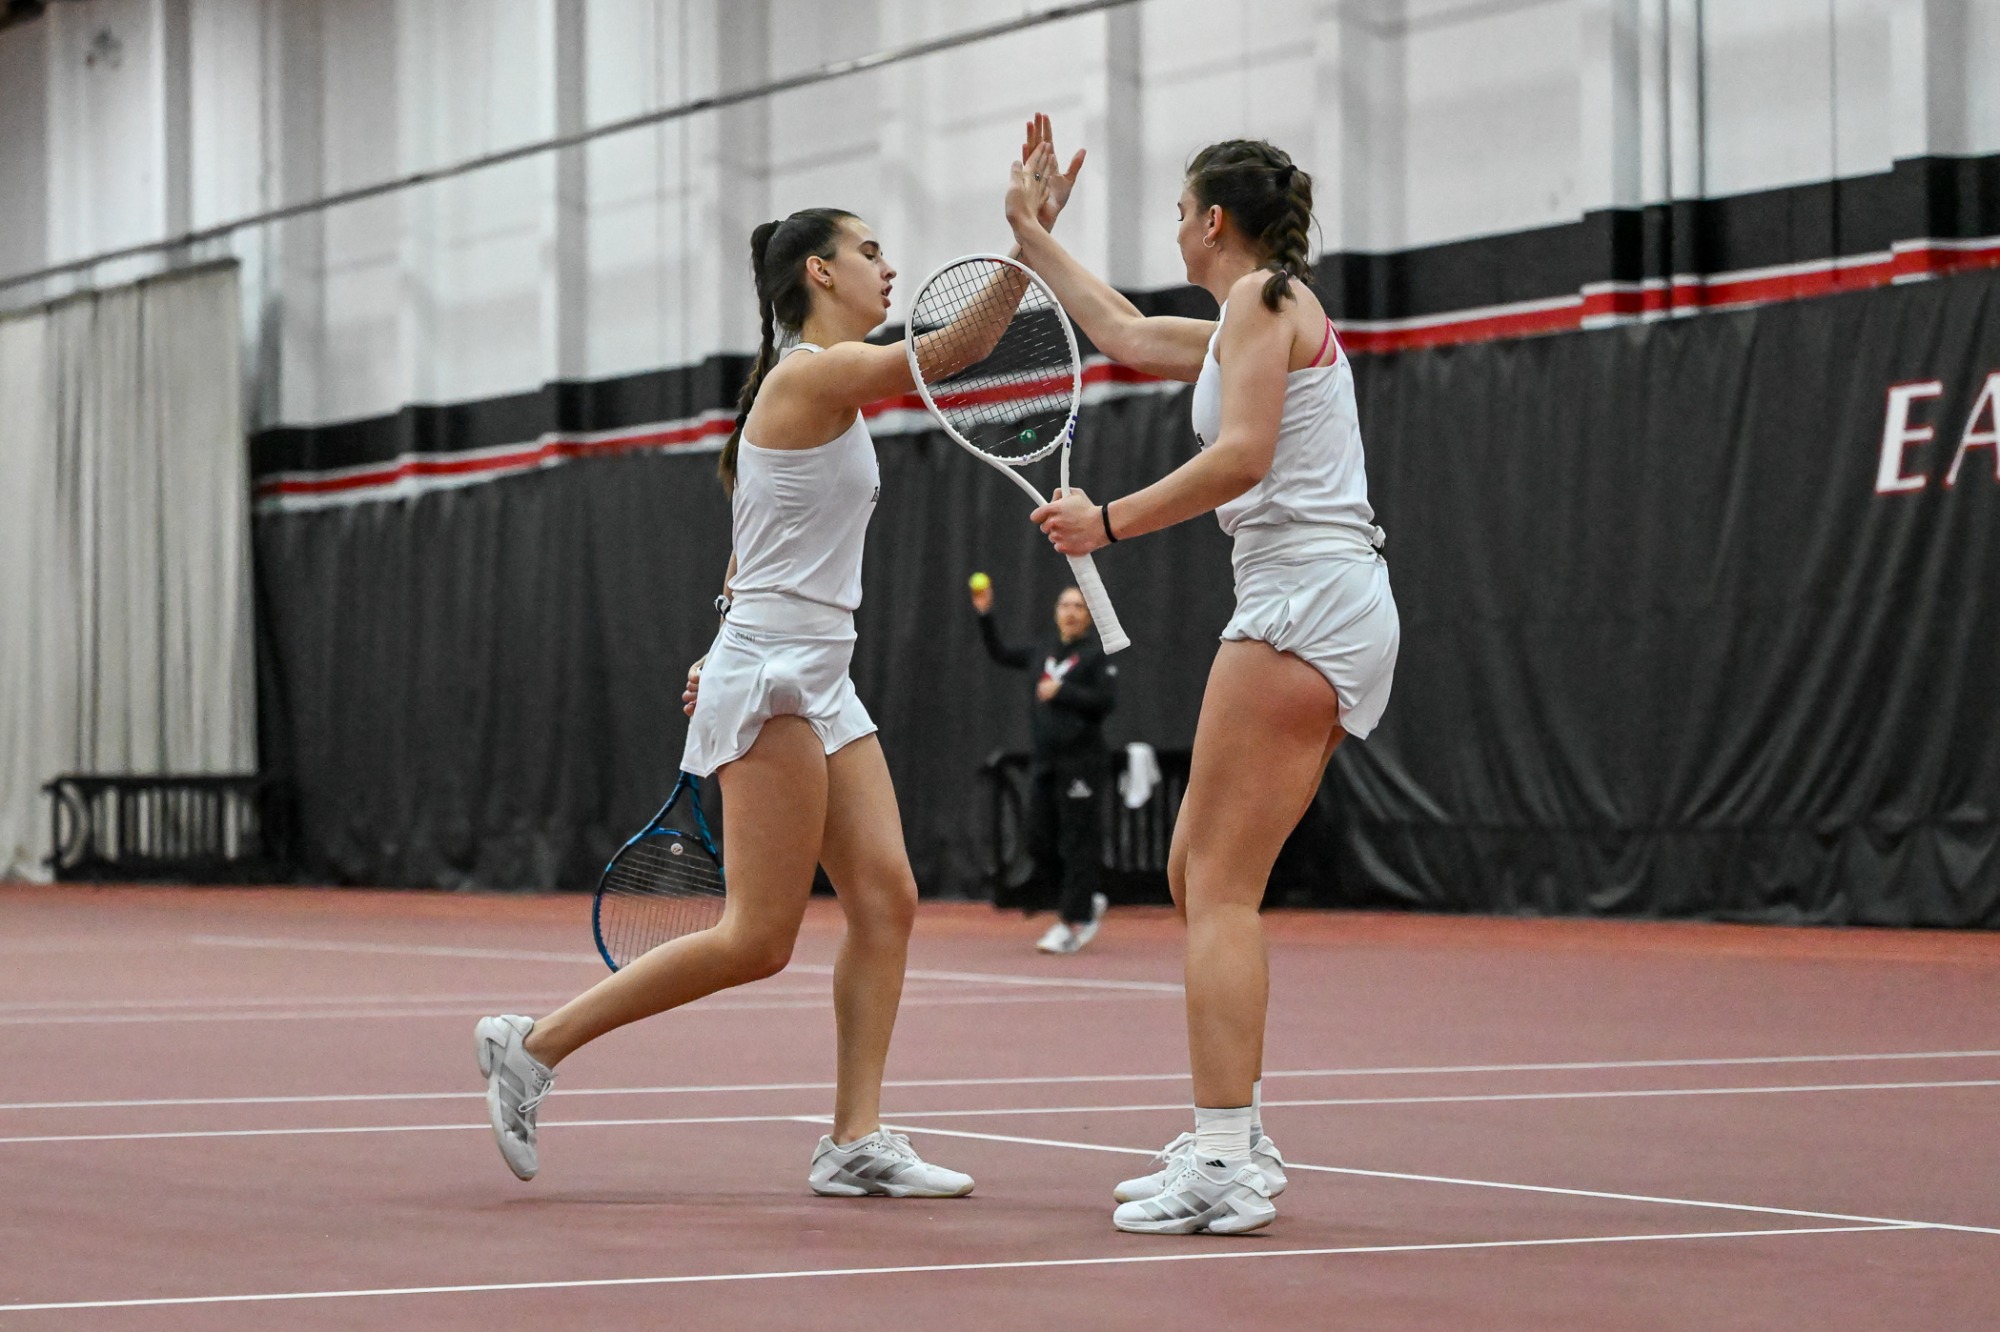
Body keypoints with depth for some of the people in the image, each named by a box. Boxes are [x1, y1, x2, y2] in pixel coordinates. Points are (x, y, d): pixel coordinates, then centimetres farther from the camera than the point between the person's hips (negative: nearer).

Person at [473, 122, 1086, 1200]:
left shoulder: (826, 390, 18)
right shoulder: (810, 374, -12)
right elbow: (955, 349, -23)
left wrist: (729, 657, 24)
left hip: (817, 682, 10)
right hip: (768, 681, -10)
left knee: (886, 899, 1)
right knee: (757, 939, -9)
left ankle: (856, 1141, 0)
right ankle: (533, 1045, -1)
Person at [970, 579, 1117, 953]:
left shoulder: (1097, 656, -3)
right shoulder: (1043, 653, 15)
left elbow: (1106, 701, -12)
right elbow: (999, 653, 25)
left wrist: (1062, 693, -16)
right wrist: (985, 616, 15)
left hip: (1080, 763, -7)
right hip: (1045, 762, 7)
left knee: (1078, 844, -6)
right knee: (1040, 842, 6)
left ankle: (1073, 923, -3)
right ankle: (1088, 902, 22)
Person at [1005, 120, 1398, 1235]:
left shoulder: (1265, 300, -4)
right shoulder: (1258, 323, 25)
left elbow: (1241, 455, -17)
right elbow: (1128, 333, 39)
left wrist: (1112, 521, -12)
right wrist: (1033, 236, 44)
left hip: (1303, 599, -10)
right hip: (1332, 614, 10)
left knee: (1221, 890, -13)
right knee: (1197, 875, 12)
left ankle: (1223, 1164, -19)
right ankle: (1236, 1141, 11)